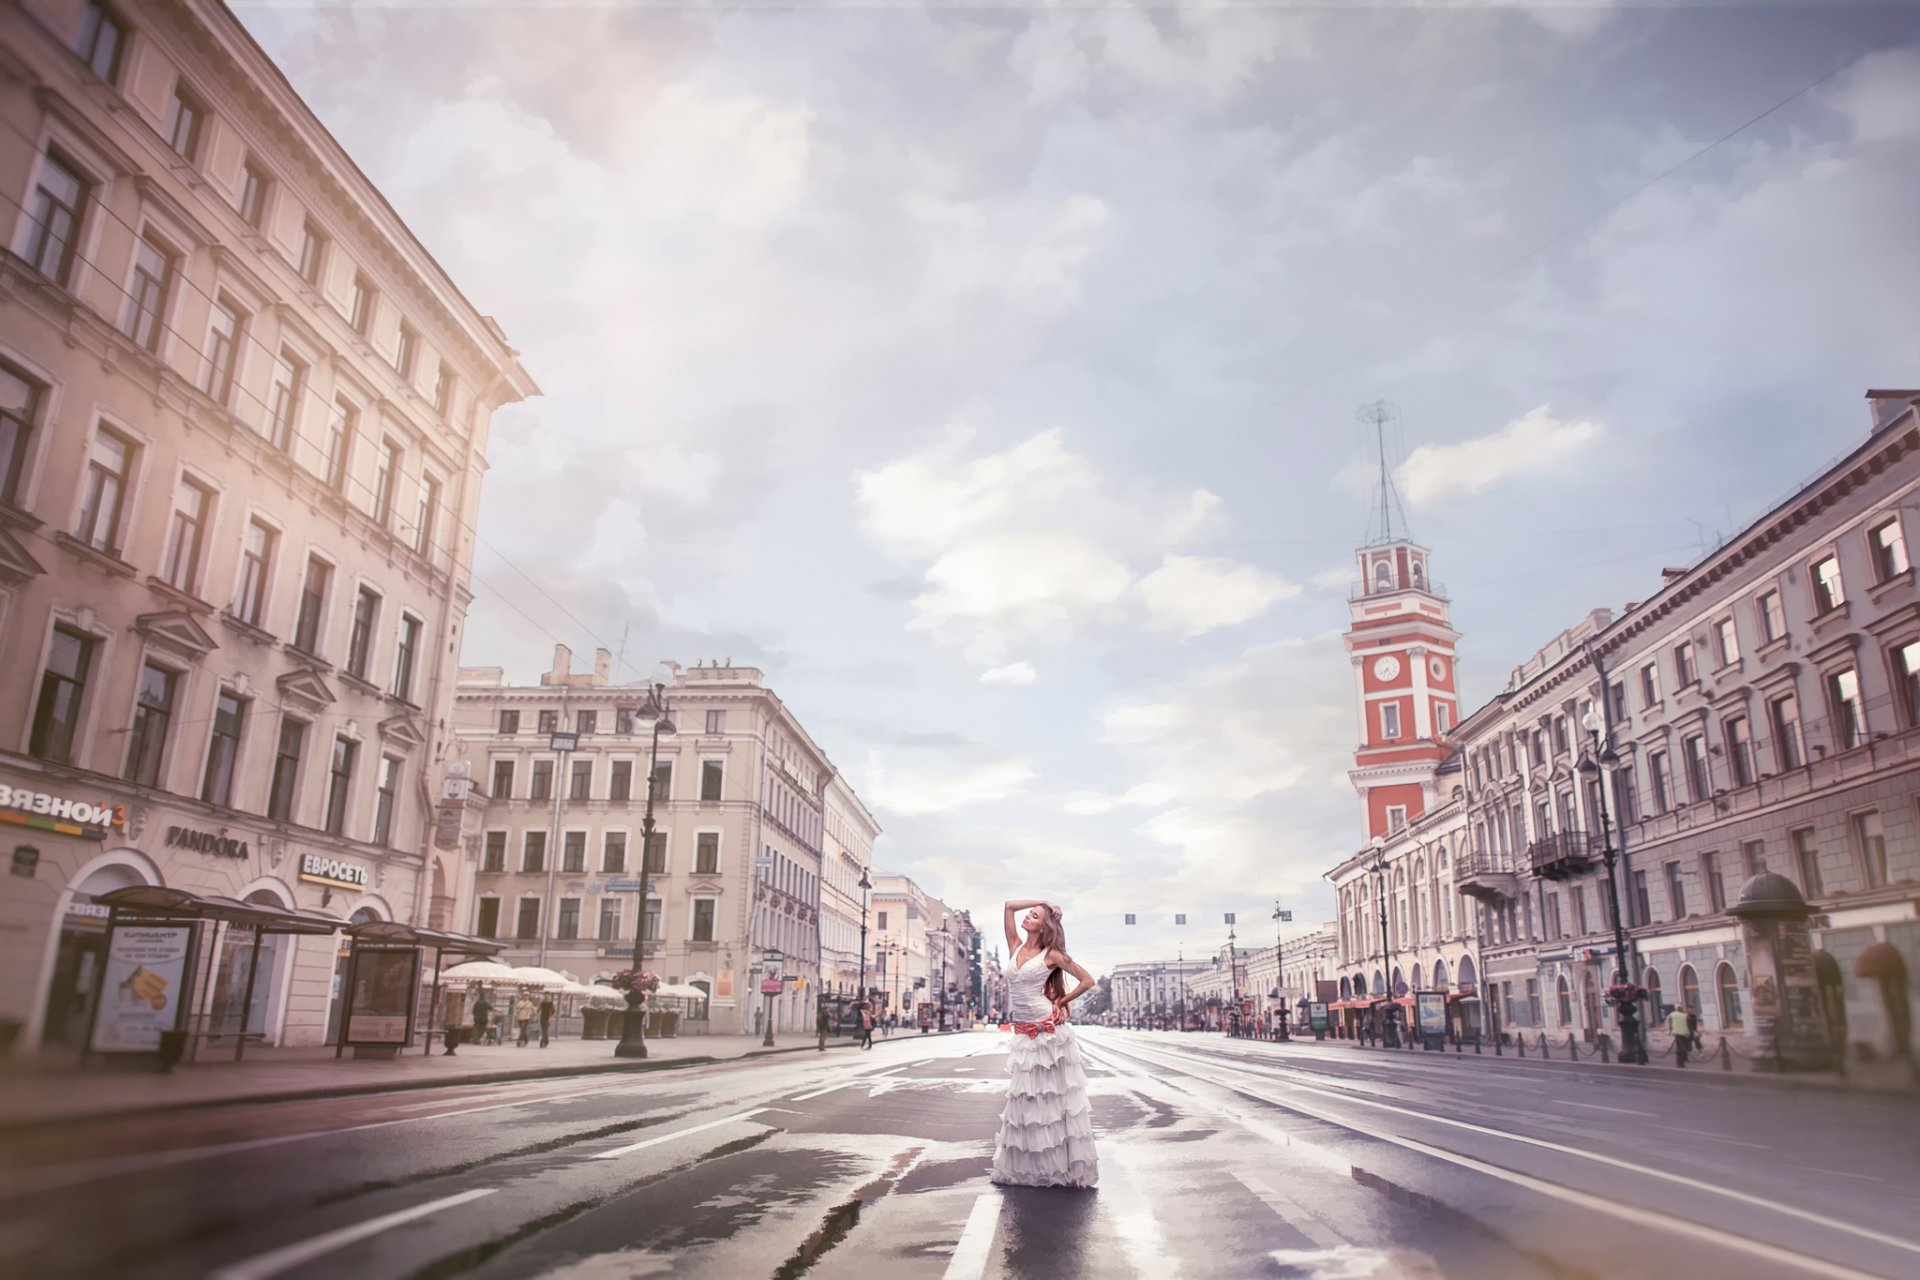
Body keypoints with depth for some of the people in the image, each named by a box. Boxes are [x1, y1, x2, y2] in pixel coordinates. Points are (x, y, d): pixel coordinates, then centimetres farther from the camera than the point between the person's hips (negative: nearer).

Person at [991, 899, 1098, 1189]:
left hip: (1049, 1032, -5)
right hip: (1023, 1035, 5)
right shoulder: (1016, 946, 9)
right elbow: (1009, 906, 9)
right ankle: (1027, 1166, 18)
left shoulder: (1052, 955, -4)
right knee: (1025, 1099, 10)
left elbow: (1087, 980, -1)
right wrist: (1043, 903, 10)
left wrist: (1061, 1002, 0)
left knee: (1052, 1095, 0)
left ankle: (1062, 1165, 7)